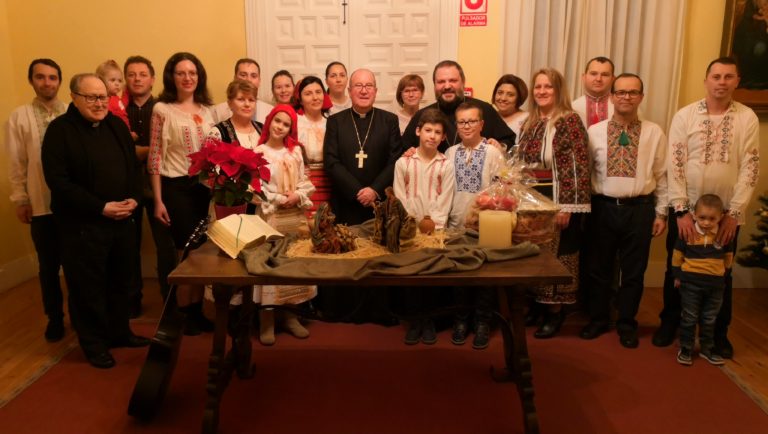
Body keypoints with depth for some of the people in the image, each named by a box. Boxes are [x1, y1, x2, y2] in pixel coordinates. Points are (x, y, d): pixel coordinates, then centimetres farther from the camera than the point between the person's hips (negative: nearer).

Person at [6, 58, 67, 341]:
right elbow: (16, 164, 2)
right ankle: (55, 318, 27)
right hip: (41, 203, 0)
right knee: (48, 265, 10)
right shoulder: (18, 118, 1)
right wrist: (20, 200, 1)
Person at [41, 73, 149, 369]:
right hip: (81, 224, -6)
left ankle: (119, 331, 32)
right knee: (88, 286, 4)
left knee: (120, 280, 15)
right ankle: (94, 343, 19)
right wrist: (101, 207, -19)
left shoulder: (117, 125, 9)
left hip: (122, 219, 6)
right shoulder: (60, 130, -9)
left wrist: (134, 198, -6)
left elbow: (133, 166, 13)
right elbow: (57, 180, -16)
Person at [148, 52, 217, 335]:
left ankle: (197, 310, 21)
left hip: (205, 185, 4)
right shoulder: (162, 109, -5)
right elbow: (154, 157, -6)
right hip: (176, 187, -4)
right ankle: (184, 314, 17)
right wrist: (158, 200, -9)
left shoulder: (207, 110, 9)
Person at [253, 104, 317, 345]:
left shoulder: (295, 152, 10)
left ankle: (289, 315, 19)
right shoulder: (258, 152, -3)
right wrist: (279, 200, -12)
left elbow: (305, 182, 9)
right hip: (270, 216, -4)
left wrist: (297, 196, -9)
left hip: (296, 216, 4)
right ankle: (266, 321, 5)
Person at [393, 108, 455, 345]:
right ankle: (415, 319, 16)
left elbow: (444, 203, -3)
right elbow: (400, 200, -1)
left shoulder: (446, 165, 0)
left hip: (435, 230, 0)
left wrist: (433, 229, -12)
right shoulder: (403, 162, 0)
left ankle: (429, 319, 19)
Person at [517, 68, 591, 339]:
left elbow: (579, 167, -16)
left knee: (556, 253, 3)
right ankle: (536, 303, 26)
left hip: (559, 199, -6)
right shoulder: (530, 123, 11)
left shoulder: (570, 120, -10)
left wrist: (567, 206, -20)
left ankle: (555, 311, 16)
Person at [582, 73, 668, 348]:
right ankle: (598, 320, 29)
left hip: (640, 209, 0)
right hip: (603, 207, 0)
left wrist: (661, 212, 3)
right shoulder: (595, 132, 2)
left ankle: (626, 324, 27)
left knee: (634, 271, 9)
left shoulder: (655, 133, 3)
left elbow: (662, 176, 5)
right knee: (598, 267, 11)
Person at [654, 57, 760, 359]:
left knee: (721, 274, 12)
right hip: (685, 209, 0)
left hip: (726, 212, 1)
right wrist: (681, 210, -12)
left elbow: (750, 168, -5)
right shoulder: (685, 116, -4)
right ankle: (670, 322, 28)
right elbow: (674, 165, -7)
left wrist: (734, 213, -10)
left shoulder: (747, 118, -2)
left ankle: (719, 332, 28)